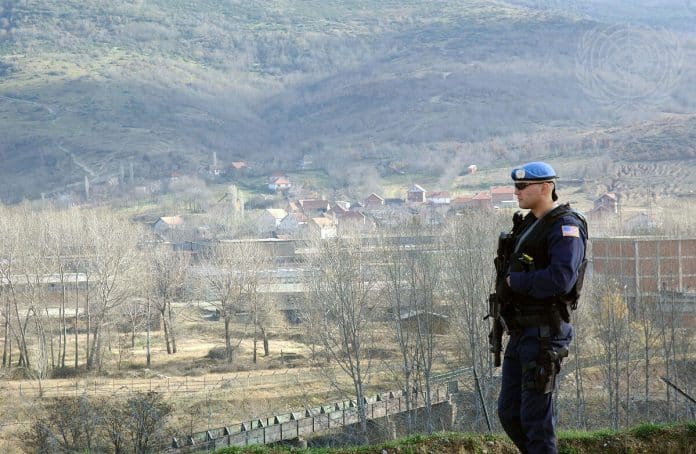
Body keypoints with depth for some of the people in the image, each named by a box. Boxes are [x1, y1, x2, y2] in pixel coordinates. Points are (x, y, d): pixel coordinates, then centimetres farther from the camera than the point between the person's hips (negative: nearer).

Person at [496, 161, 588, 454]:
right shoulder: (528, 224, 15)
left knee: (535, 416, -6)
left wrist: (514, 281, -14)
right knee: (509, 412, 11)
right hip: (521, 332, 9)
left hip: (545, 334, -9)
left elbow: (560, 279, -26)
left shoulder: (566, 227, -13)